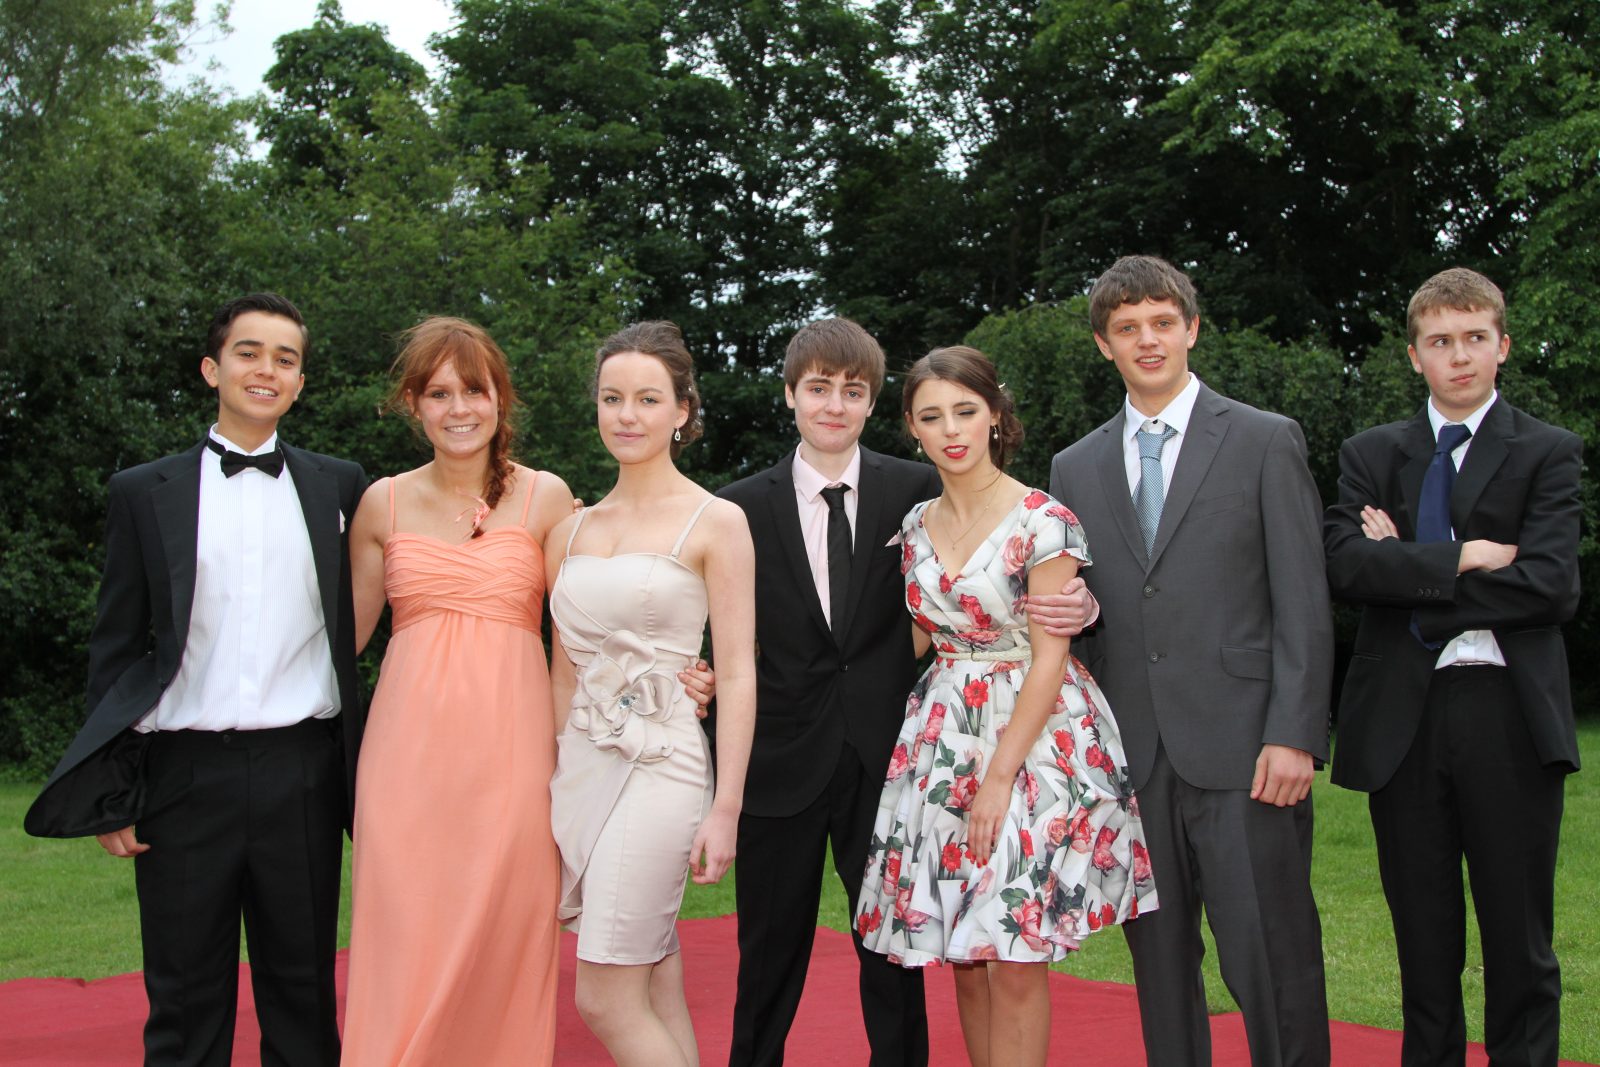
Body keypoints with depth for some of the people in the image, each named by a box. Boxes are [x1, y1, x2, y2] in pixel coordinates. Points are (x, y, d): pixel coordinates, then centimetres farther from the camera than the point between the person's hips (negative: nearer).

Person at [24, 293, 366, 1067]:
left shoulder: (338, 487, 9)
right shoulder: (144, 493, 7)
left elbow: (354, 626, 12)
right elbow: (116, 651, 6)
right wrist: (110, 794, 1)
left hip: (302, 773, 1)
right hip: (185, 773, 0)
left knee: (302, 997, 9)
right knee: (185, 1005, 8)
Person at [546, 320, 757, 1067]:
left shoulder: (716, 523, -3)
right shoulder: (571, 530, 12)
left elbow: (737, 673, -6)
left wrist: (725, 809, -12)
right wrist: (539, 792, 14)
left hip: (659, 765, -5)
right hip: (580, 766, 5)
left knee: (605, 1000, -8)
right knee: (657, 992, 9)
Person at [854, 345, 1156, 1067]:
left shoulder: (1043, 520, -9)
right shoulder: (916, 526, 9)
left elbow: (1049, 658, -12)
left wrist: (999, 776, -16)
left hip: (1031, 733, -5)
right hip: (942, 740, 6)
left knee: (1015, 963, -7)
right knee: (963, 959, 7)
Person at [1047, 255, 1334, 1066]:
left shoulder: (1266, 441, 4)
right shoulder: (1075, 467, 14)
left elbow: (1303, 602, -2)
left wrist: (1294, 735, -10)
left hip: (1242, 748, -3)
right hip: (1133, 755, 4)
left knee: (1271, 966, -5)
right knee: (1159, 962, 9)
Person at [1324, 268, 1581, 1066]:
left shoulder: (1548, 453, 3)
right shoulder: (1370, 454, 11)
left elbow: (1552, 585, -12)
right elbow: (1344, 564, -6)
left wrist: (1409, 568, -9)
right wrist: (1463, 558, -13)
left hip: (1508, 718, -2)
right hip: (1400, 721, 2)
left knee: (1520, 945, 5)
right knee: (1425, 944, 11)